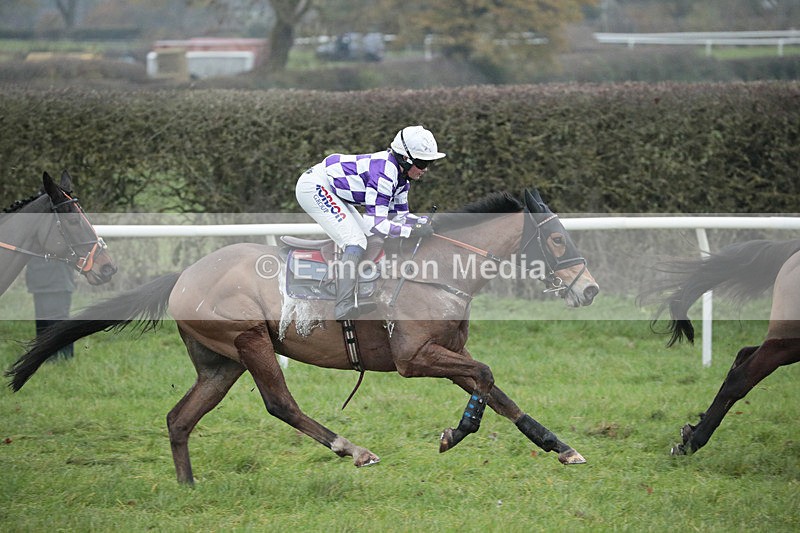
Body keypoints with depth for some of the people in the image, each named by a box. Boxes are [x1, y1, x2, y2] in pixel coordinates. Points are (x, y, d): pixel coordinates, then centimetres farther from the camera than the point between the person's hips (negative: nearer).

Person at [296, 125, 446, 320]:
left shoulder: (400, 175, 4)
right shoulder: (384, 172, -26)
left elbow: (399, 215, 11)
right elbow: (374, 222, -29)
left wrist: (427, 222, -3)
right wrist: (412, 231, -28)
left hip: (330, 192, 11)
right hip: (313, 186, -11)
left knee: (365, 238, 11)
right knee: (356, 241, -21)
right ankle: (344, 306, -32)